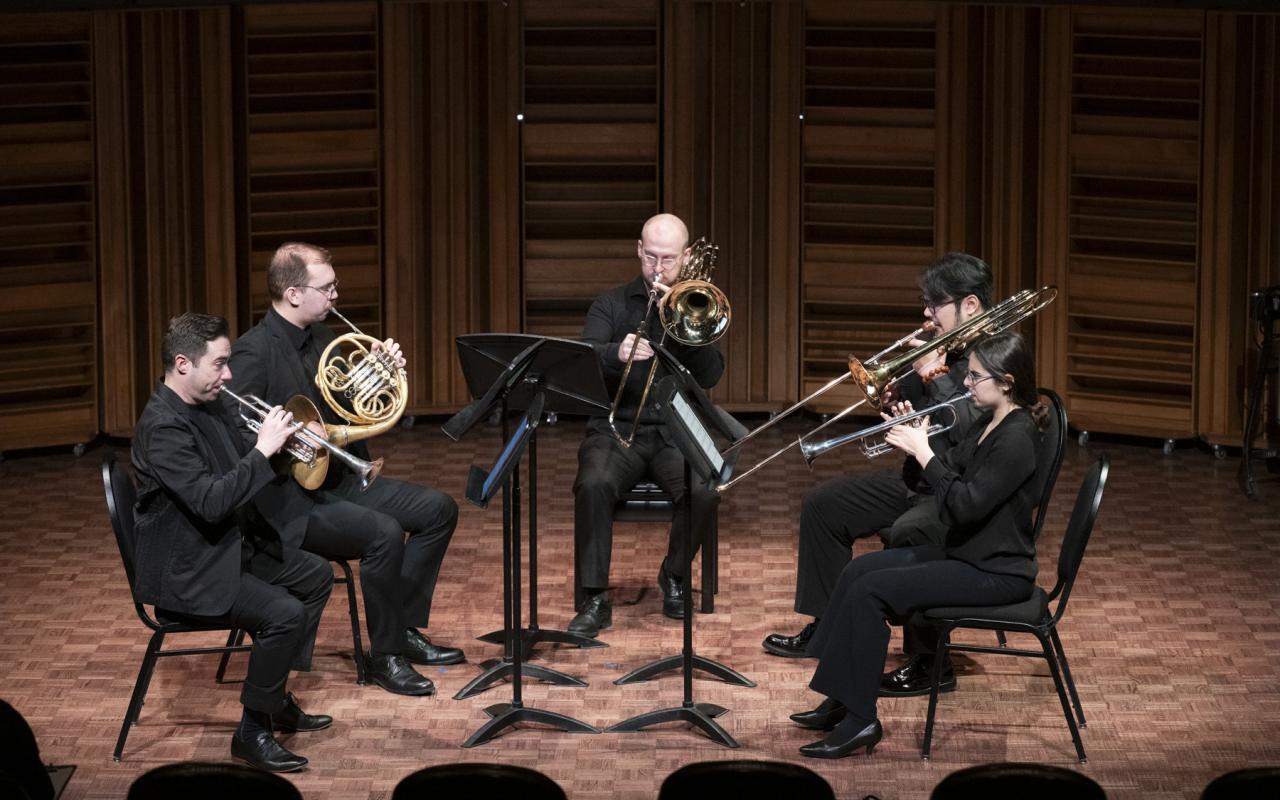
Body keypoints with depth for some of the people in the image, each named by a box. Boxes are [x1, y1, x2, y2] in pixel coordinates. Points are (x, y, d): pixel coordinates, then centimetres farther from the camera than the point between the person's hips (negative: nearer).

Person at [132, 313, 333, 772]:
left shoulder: (208, 406, 5)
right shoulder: (163, 426, -25)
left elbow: (239, 477, 15)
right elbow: (211, 502, -33)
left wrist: (279, 442, -4)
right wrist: (262, 451, -27)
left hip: (229, 547, 11)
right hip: (187, 571, -11)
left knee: (316, 576, 19)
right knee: (284, 612, -26)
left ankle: (275, 696, 25)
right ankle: (253, 731, -10)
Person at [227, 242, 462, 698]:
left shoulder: (321, 337, 9)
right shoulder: (253, 352, -17)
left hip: (341, 479, 9)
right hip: (291, 498, -9)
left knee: (438, 509, 0)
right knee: (384, 533, -29)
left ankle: (405, 630, 9)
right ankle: (385, 657, -12)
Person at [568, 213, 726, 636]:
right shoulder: (612, 304, 9)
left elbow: (711, 375, -4)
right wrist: (616, 353, -30)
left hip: (676, 432, 1)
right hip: (616, 429, 0)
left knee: (705, 491, -30)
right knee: (594, 485, -33)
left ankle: (675, 575, -2)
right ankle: (594, 599, -24)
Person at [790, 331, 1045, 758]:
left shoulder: (1016, 438, -22)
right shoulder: (989, 424, 9)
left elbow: (965, 505, -27)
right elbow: (949, 472, 15)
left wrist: (923, 452, -21)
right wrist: (915, 444, -3)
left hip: (996, 574, -10)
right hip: (964, 551, 10)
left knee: (871, 591, -18)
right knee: (859, 570, 7)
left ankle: (860, 721, -13)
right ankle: (840, 702, 10)